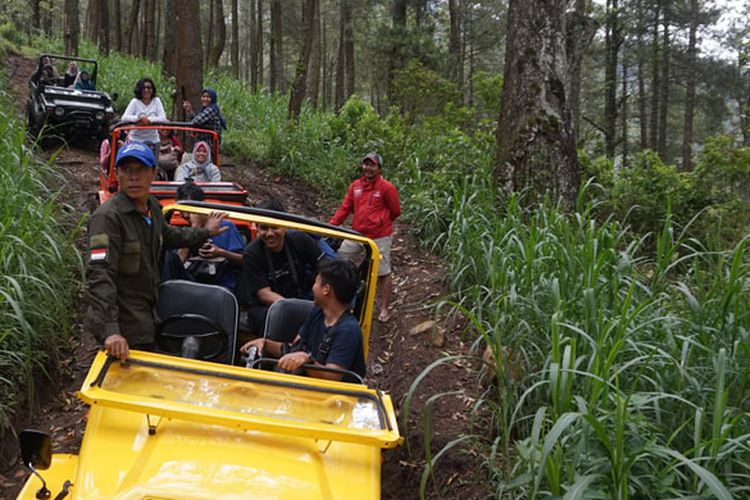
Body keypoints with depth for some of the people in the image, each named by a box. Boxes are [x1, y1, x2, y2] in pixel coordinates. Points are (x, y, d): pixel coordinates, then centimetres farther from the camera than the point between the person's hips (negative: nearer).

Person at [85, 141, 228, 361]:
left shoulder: (153, 208, 7)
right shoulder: (107, 217, -22)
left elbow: (167, 235, 31)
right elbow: (99, 276, -30)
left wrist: (205, 232, 40)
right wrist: (110, 331, -38)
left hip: (145, 320, 9)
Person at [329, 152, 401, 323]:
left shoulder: (386, 187, -9)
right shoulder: (355, 186, 5)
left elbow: (395, 211, -1)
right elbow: (344, 208, 5)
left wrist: (379, 222, 8)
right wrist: (330, 226, -4)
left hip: (379, 238, -5)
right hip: (356, 235, 5)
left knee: (383, 273, 5)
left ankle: (385, 309, 18)